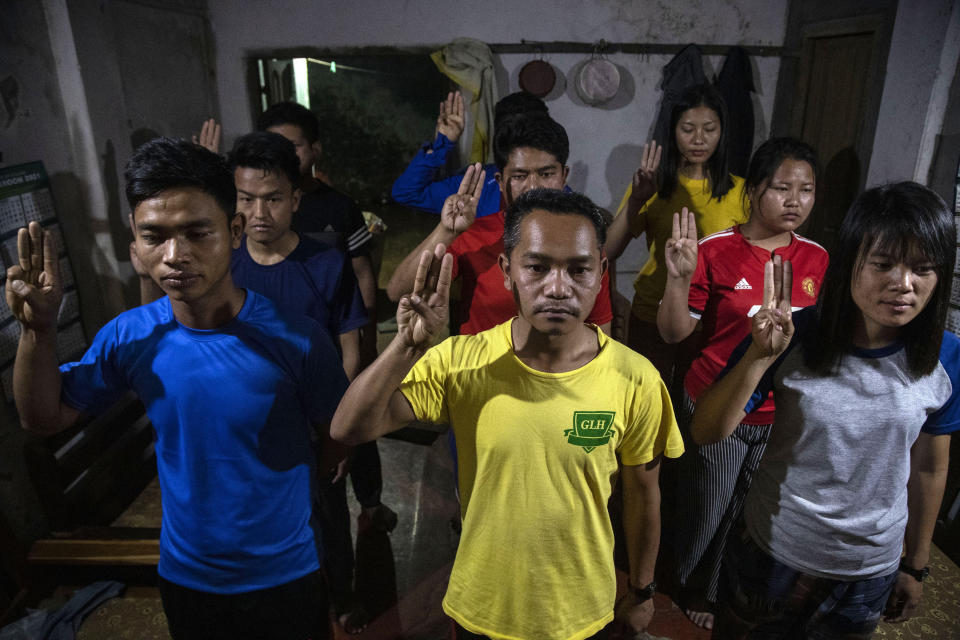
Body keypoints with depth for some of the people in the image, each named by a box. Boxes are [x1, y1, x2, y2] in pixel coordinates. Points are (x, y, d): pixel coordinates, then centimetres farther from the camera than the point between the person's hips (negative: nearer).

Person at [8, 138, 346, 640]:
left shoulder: (297, 339, -24)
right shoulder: (129, 337, -14)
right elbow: (44, 418, 0)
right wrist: (37, 329, -15)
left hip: (287, 575, -2)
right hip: (185, 576, 3)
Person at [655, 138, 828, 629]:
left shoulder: (817, 258, 1)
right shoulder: (715, 251, -13)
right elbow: (674, 333, -13)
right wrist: (679, 277, -28)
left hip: (782, 416, 4)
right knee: (706, 508, 12)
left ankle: (718, 590, 44)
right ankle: (683, 582, 43)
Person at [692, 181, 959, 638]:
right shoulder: (792, 339, -20)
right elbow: (706, 432, -22)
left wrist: (914, 566, 11)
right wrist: (759, 357, -36)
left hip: (872, 570, 2)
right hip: (773, 554, -2)